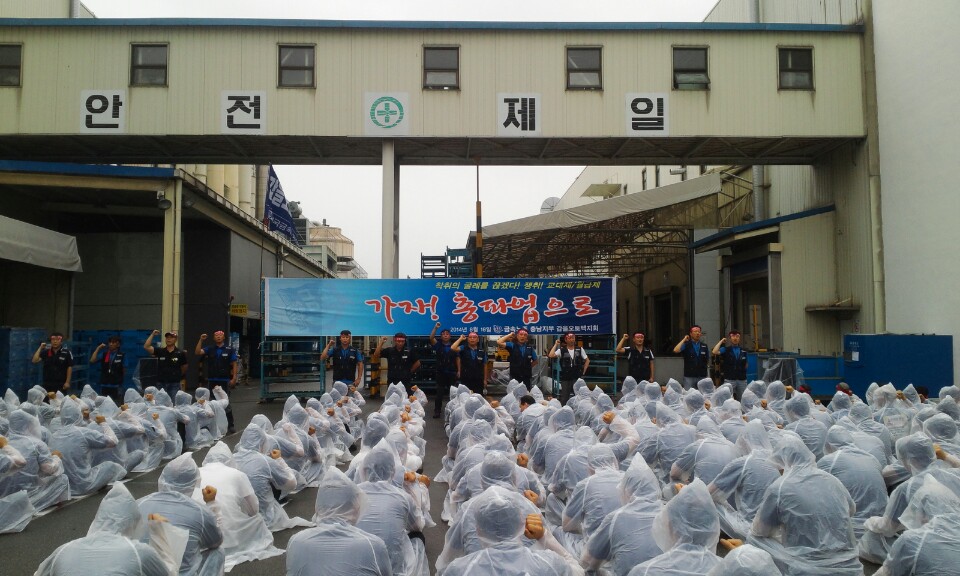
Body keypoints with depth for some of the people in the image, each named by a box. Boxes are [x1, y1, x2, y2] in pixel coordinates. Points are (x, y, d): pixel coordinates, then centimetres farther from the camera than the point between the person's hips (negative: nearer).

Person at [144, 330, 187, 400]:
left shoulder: (180, 353, -2)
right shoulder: (159, 351, 4)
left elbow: (184, 368, 8)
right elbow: (146, 347, -7)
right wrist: (152, 335, -9)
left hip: (175, 384, -2)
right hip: (161, 384, 2)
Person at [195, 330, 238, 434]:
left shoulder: (229, 350, 1)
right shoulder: (209, 349, 9)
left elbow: (234, 364, -1)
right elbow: (197, 352, -5)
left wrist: (234, 378, -10)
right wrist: (201, 340, -13)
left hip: (225, 380, -3)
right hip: (213, 380, 4)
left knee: (226, 403, -5)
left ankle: (230, 426, 2)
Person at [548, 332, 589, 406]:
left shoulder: (579, 349, 3)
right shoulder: (561, 350, -2)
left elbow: (587, 361, 13)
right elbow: (551, 355, -16)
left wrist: (583, 371, 6)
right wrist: (556, 345, -13)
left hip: (577, 377, 1)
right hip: (565, 378, -1)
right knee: (564, 397, 6)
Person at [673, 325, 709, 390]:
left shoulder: (704, 346, 12)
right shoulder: (686, 345, 1)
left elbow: (707, 360, 19)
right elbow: (675, 350, -16)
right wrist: (684, 340, -11)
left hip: (702, 376, 3)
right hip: (689, 377, -3)